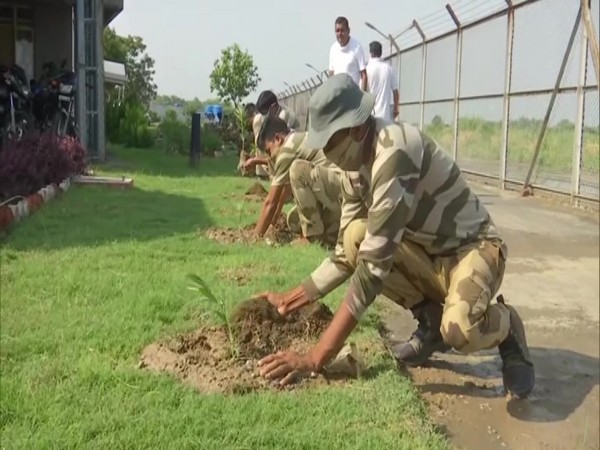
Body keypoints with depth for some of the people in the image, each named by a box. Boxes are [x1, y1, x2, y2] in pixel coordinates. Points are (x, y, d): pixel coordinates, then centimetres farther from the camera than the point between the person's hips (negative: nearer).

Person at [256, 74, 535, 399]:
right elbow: (348, 253, 5)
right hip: (427, 253, 8)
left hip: (473, 248, -8)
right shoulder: (355, 169, -3)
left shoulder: (394, 150, -31)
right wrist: (295, 297, -5)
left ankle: (505, 327, 1)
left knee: (459, 331, -38)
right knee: (356, 236, -18)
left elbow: (374, 262, -37)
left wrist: (316, 358, -38)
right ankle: (430, 319, 4)